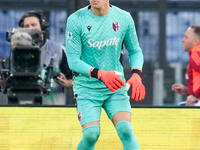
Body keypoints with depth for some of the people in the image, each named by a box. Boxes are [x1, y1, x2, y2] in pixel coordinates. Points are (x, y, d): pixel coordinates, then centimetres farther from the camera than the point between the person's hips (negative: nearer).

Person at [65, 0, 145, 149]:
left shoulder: (124, 18, -2)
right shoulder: (76, 20, -9)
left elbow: (135, 51, 10)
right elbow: (73, 61, -10)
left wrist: (136, 75, -10)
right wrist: (100, 74, -26)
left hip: (116, 86, 2)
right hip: (87, 87, -2)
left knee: (125, 130, -18)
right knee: (91, 133, -16)